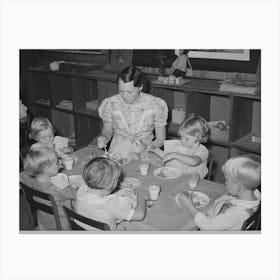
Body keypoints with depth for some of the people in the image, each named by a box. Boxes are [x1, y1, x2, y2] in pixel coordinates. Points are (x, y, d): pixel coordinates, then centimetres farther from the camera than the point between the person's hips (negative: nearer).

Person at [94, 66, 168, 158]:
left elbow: (160, 139, 1)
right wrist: (103, 138, -8)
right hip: (118, 153, 1)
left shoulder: (155, 105, -8)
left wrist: (145, 147, -17)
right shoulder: (110, 104, -5)